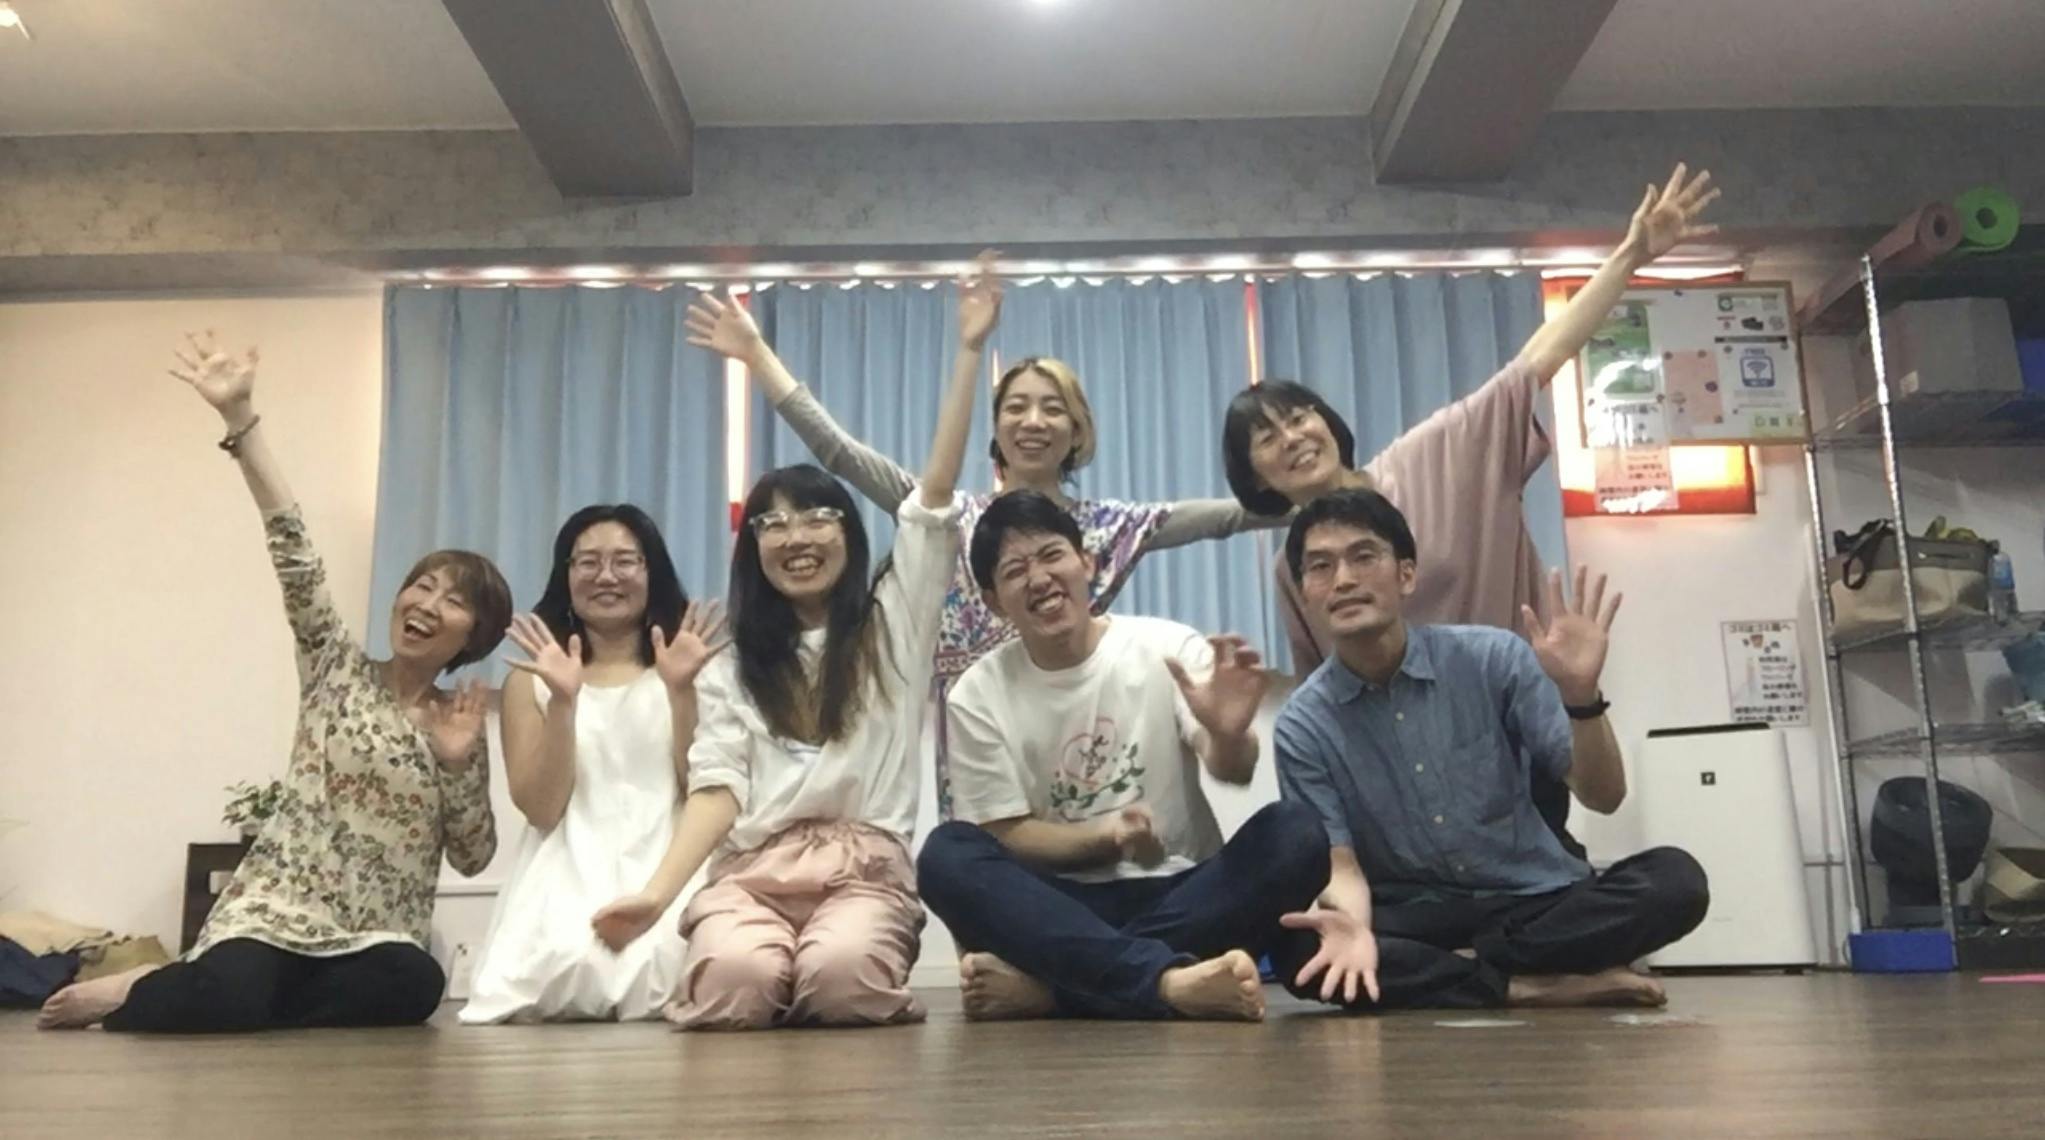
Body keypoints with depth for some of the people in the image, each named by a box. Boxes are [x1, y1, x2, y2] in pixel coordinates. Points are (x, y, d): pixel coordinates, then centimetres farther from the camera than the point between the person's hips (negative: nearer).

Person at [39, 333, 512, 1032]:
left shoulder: (462, 722, 11)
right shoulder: (337, 671, 6)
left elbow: (473, 858, 7)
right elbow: (294, 552, -7)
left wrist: (459, 763, -8)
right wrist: (240, 417, -17)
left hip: (377, 941, 3)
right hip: (275, 912, -3)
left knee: (415, 985, -33)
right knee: (226, 995, -36)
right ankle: (146, 997, 0)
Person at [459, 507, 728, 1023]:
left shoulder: (686, 667, 12)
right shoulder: (531, 679, 13)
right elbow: (542, 810, 0)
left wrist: (681, 691, -9)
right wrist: (563, 701, -11)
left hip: (669, 863, 0)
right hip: (571, 870, 1)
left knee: (661, 971, -33)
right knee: (569, 969, -32)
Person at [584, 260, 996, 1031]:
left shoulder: (891, 627, 13)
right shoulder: (731, 670, 18)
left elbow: (935, 496, 4)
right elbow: (716, 791, 4)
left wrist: (969, 350, 0)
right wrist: (657, 893, -14)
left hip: (865, 865, -1)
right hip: (752, 868, 1)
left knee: (840, 975, -33)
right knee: (735, 979, -32)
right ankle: (774, 979, 1)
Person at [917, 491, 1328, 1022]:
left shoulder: (1167, 647, -3)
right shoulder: (978, 696, -1)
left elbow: (1233, 772, -14)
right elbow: (1006, 835, -2)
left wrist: (1228, 736, -39)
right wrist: (1106, 835, -20)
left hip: (1182, 895, 1)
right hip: (1063, 906, 0)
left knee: (1297, 832, -27)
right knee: (947, 855, -26)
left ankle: (1043, 984, -31)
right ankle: (1167, 979, -39)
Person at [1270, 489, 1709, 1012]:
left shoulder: (1494, 658, -8)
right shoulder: (1303, 727, -7)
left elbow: (1602, 796, -7)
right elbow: (1339, 863, -10)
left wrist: (1580, 695, -26)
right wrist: (1352, 926, -34)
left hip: (1536, 902, 1)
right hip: (1414, 921, -1)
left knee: (1673, 879, -25)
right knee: (1296, 948, -31)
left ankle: (1456, 970, -18)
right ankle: (1532, 987, -21)